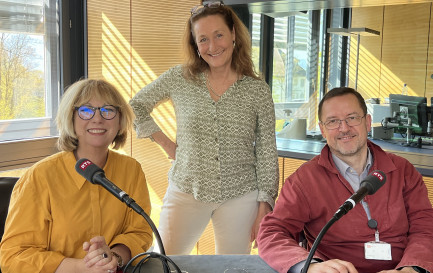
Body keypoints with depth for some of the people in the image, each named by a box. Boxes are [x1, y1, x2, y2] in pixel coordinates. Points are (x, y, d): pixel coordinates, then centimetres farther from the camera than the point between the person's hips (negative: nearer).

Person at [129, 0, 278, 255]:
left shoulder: (258, 90, -3)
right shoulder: (179, 79, -2)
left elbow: (267, 154, -1)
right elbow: (135, 106, 11)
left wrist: (265, 206, -4)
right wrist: (165, 142, 3)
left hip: (240, 197, 0)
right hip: (186, 193, 1)